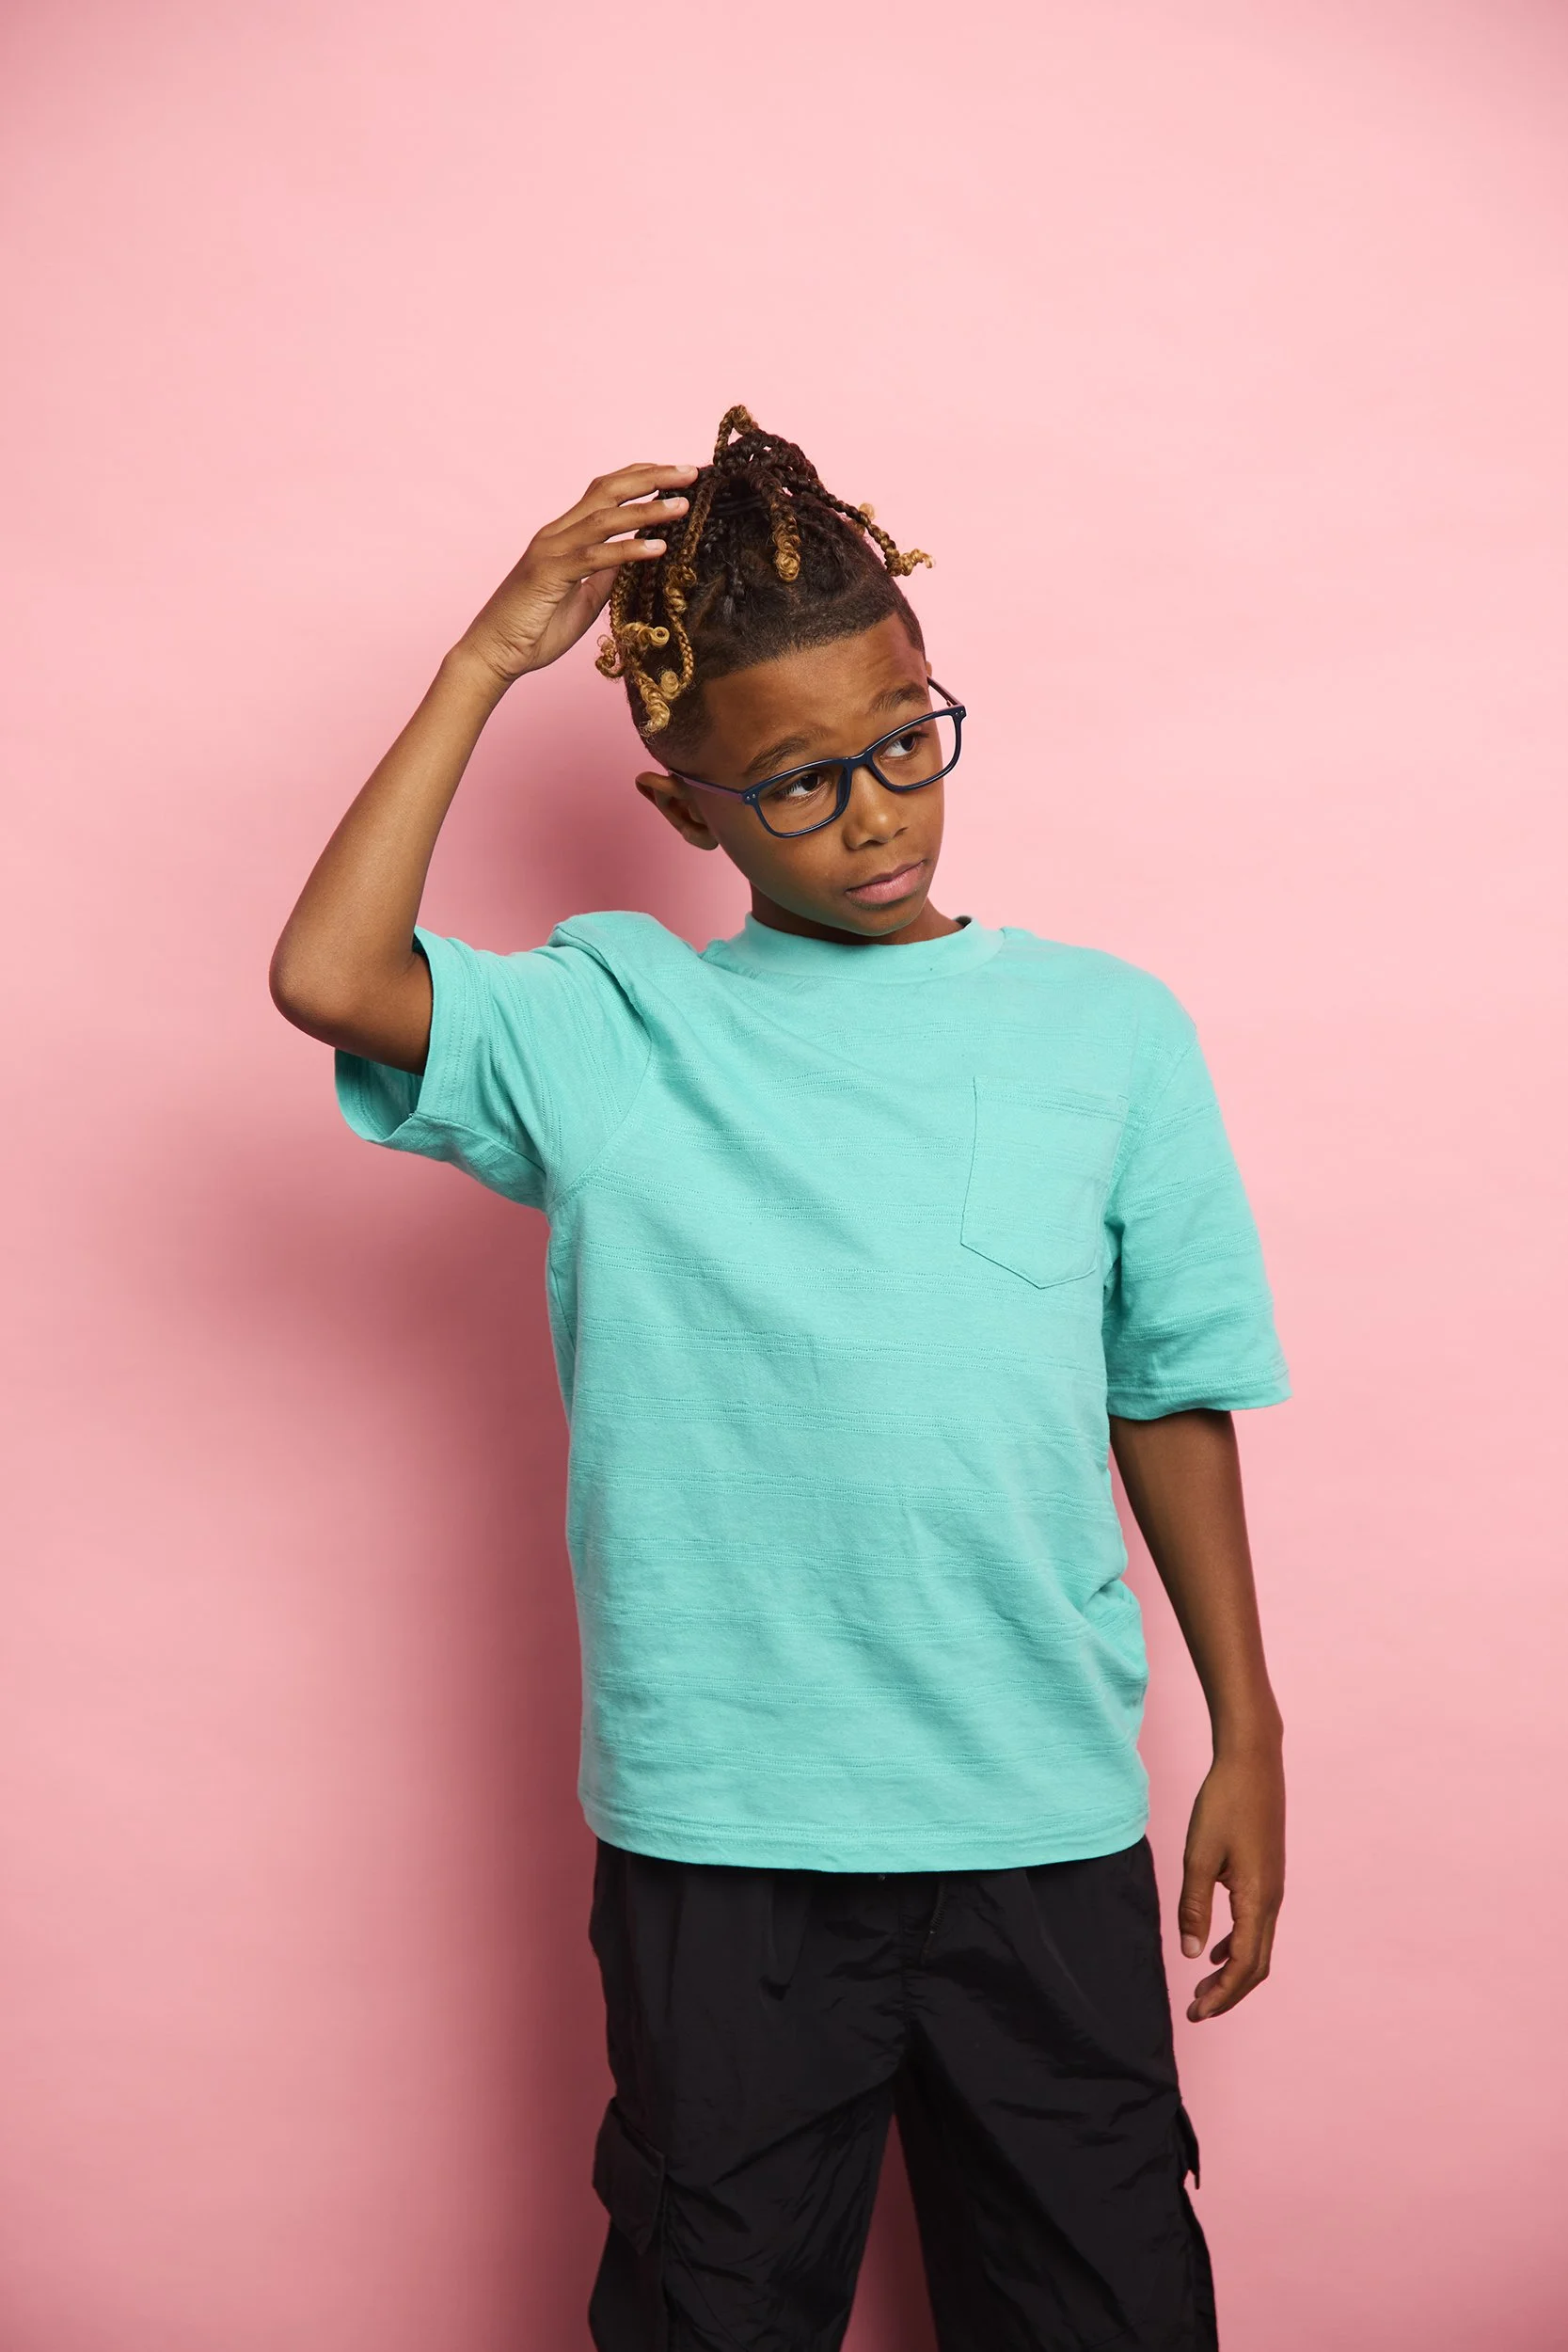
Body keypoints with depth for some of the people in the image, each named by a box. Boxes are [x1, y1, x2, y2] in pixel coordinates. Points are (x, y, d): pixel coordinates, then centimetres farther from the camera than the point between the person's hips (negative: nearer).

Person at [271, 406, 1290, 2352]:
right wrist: (491, 657, -12)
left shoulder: (1105, 1028, 2)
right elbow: (326, 977, -18)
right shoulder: (609, 1031, -2)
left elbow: (1170, 1395, 6)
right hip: (715, 1822, -1)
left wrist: (1245, 1735, 7)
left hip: (1045, 1818, 2)